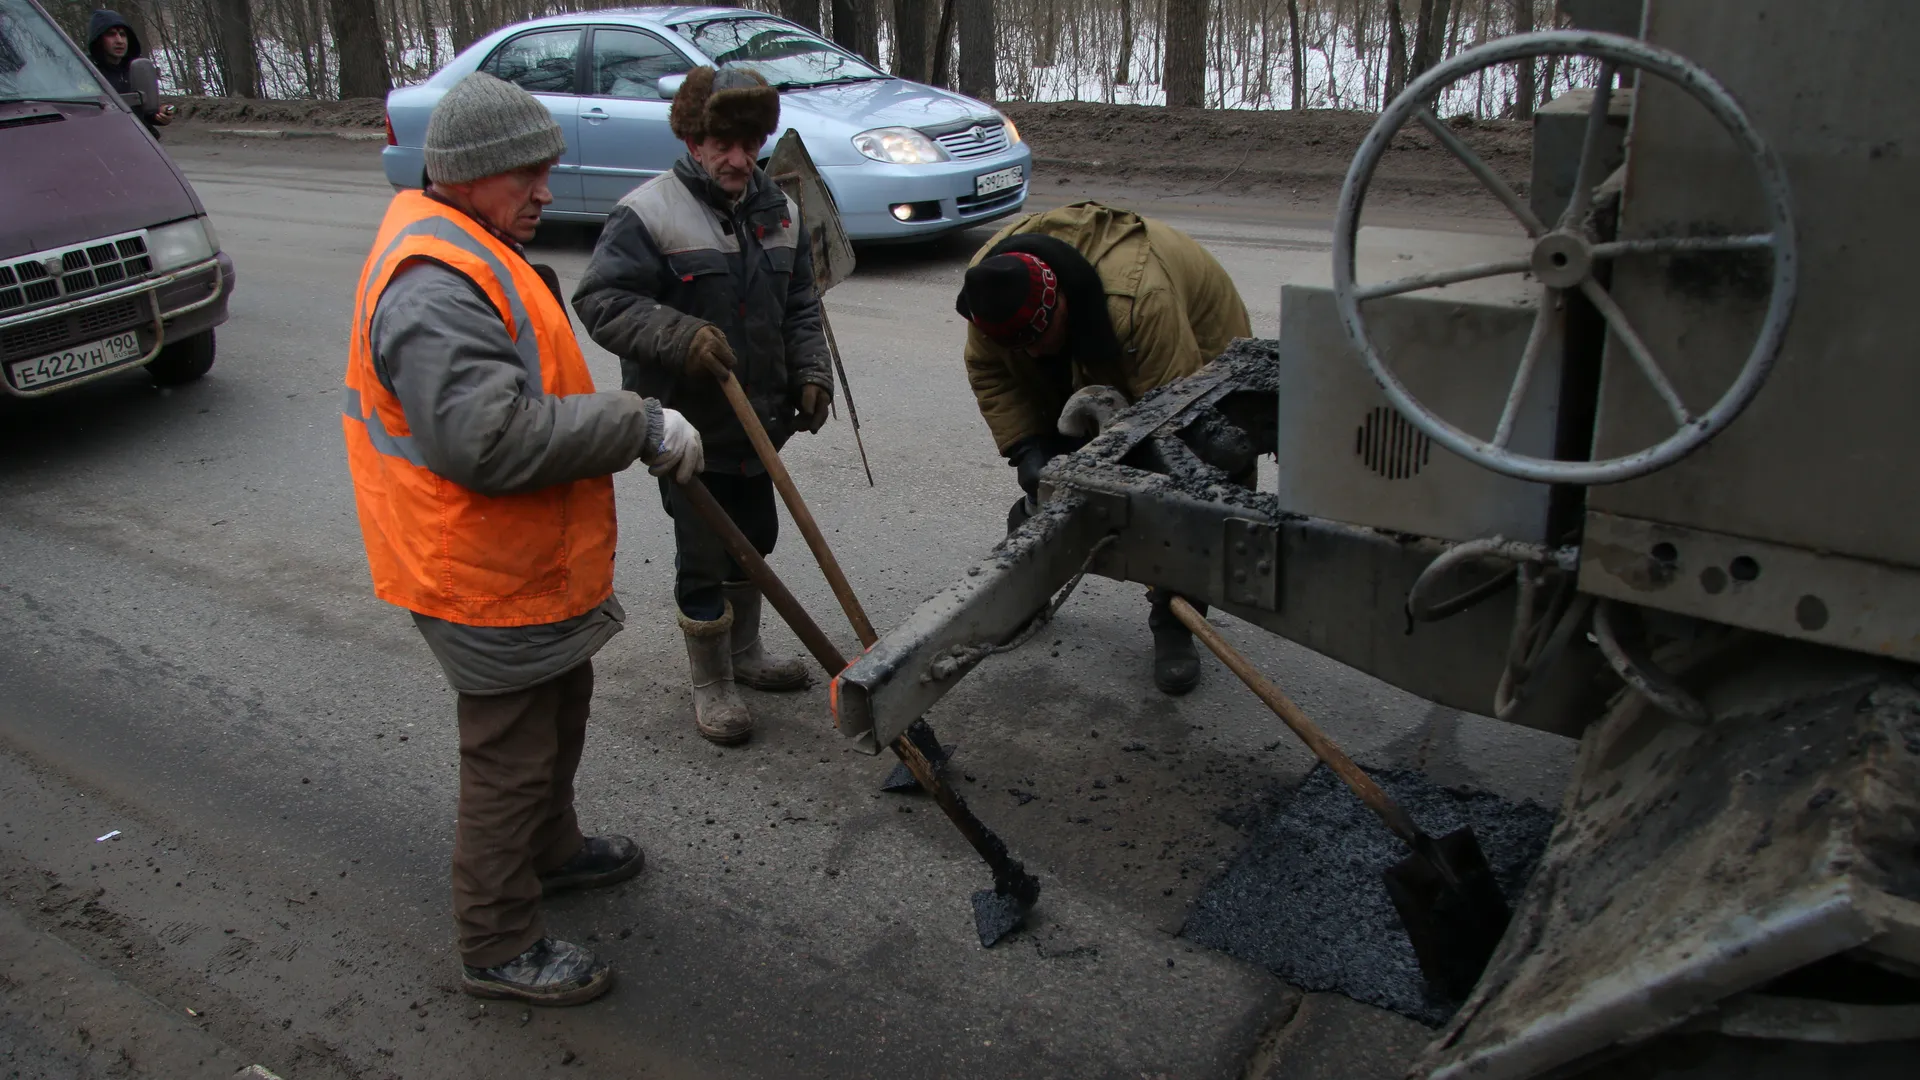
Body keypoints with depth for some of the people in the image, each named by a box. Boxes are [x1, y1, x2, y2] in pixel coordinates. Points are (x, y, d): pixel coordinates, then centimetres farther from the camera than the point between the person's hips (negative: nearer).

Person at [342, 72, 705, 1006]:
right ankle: (498, 947, 19)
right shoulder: (433, 288, -27)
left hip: (527, 559, 11)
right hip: (485, 577, -11)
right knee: (510, 756, 2)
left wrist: (624, 426, 16)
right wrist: (637, 426, -32)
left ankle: (551, 849, 49)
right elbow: (491, 439, -37)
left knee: (557, 708, 27)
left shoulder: (467, 251, 11)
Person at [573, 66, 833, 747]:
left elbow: (800, 307, 14)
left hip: (757, 419, 7)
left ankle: (745, 653, 42)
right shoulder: (648, 214, -15)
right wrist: (679, 336, -31)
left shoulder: (777, 212, 7)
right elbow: (599, 300, -19)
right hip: (687, 424, -7)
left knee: (754, 542, 20)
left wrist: (811, 374, 1)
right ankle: (711, 687, 19)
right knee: (703, 559, 2)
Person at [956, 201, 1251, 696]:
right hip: (1090, 370, 5)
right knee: (1045, 485, 2)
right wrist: (1025, 449, -24)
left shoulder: (1140, 298, -46)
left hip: (1190, 362, -5)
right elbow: (990, 375, -13)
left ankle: (1173, 628, 2)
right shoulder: (990, 286, -26)